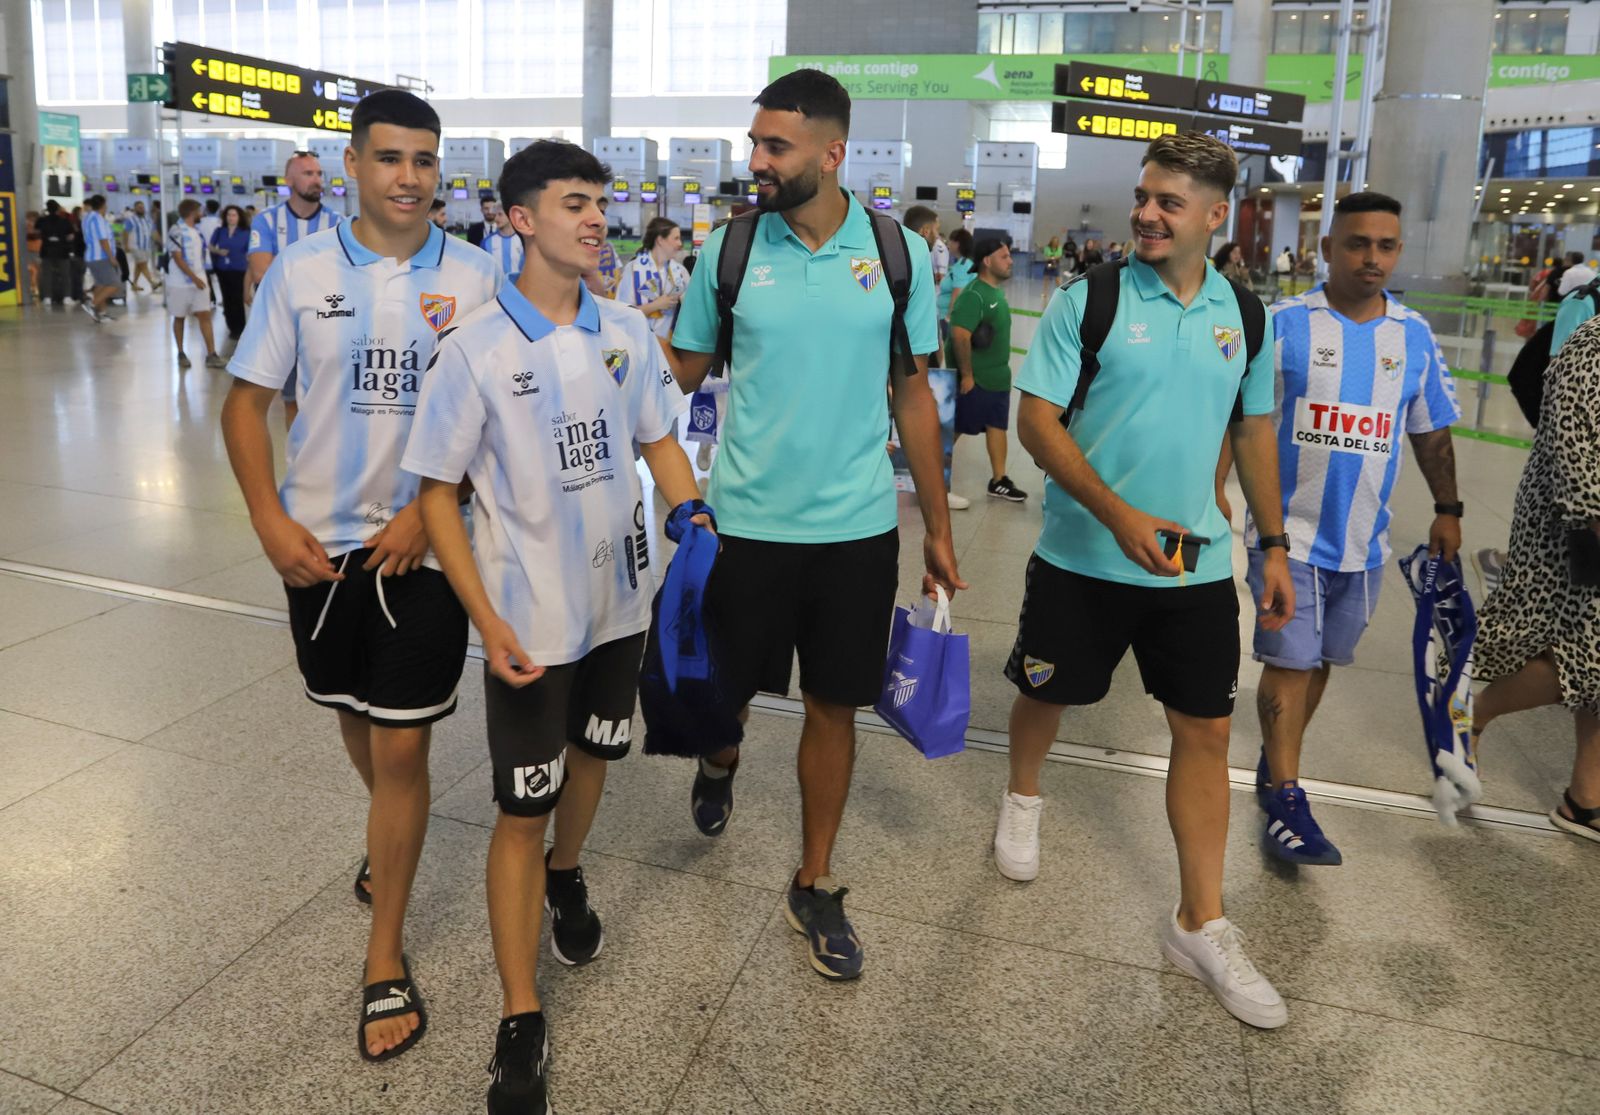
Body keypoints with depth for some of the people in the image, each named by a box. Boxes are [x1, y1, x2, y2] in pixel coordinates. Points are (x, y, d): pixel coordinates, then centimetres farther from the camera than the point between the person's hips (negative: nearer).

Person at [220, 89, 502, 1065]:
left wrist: (430, 508, -13)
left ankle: (386, 958, 15)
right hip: (320, 541, 3)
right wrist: (270, 520, -7)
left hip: (424, 543, -2)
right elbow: (247, 401, 4)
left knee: (402, 748, -1)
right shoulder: (301, 270, -1)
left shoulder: (475, 276, -5)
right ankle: (391, 832, 53)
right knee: (356, 719, 21)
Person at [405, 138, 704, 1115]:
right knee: (522, 809, 3)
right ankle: (522, 1020, 17)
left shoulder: (628, 331, 0)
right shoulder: (477, 348, -13)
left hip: (621, 597, 5)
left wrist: (692, 512, -9)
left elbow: (659, 440, 10)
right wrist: (487, 621, -16)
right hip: (532, 616, -4)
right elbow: (439, 492, -9)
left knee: (593, 754, 23)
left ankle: (566, 878, 52)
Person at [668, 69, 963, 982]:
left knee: (834, 705, 9)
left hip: (859, 525, 0)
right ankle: (720, 764, 51)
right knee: (728, 688, 14)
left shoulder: (900, 253, -2)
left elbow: (913, 395, 4)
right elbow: (683, 375, 4)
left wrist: (938, 528, 6)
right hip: (748, 520, 0)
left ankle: (816, 886, 28)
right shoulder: (729, 249, -3)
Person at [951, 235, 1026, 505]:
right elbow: (959, 335, -28)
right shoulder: (974, 294, -20)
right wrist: (966, 374, -25)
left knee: (997, 425, 12)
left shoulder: (997, 290, 9)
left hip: (998, 375, 9)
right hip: (976, 378, -9)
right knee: (955, 427, 2)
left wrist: (999, 367, 20)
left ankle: (998, 481, 21)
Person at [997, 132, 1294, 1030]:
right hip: (1082, 557, -3)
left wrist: (1275, 545, 11)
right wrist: (1117, 514, -23)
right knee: (1047, 692, 14)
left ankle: (1202, 925, 16)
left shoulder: (1246, 314, 5)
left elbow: (1256, 431, 14)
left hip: (1197, 562, 3)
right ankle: (1024, 799, 46)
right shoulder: (1089, 300, -8)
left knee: (1206, 730, 4)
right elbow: (1037, 419, -12)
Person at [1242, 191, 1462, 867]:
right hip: (1287, 532, -4)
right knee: (1290, 660, -1)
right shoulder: (1281, 324, -7)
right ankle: (1285, 798, 8)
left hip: (1364, 540, 4)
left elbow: (1431, 431, 15)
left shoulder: (1415, 336, 5)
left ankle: (1274, 760, 32)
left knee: (1319, 660, 14)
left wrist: (1448, 509, 15)